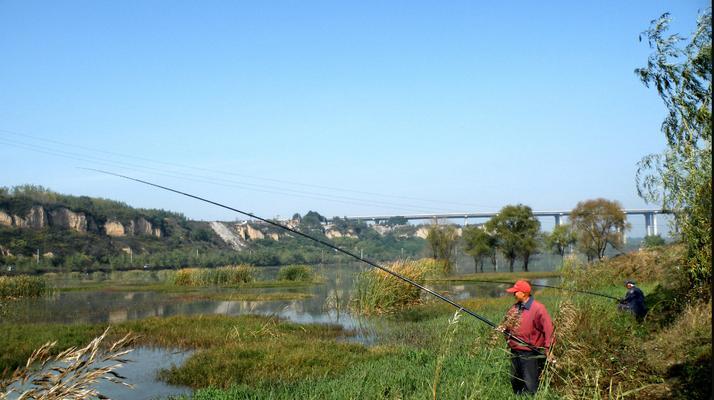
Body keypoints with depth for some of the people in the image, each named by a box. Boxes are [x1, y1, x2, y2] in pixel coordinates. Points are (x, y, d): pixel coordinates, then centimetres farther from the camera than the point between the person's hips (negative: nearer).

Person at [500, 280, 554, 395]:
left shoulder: (538, 308, -15)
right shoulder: (515, 307, 8)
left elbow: (548, 329, -17)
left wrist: (548, 349, -20)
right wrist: (505, 328, 1)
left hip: (530, 354, -8)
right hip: (515, 352, 8)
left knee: (530, 387, -4)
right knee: (515, 382, 19)